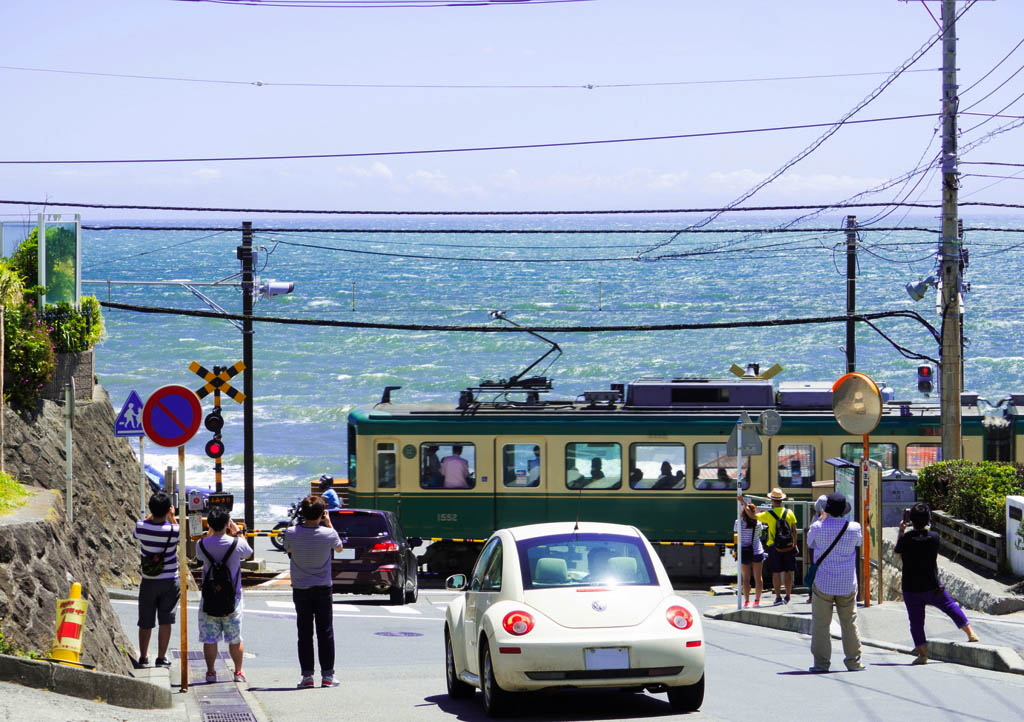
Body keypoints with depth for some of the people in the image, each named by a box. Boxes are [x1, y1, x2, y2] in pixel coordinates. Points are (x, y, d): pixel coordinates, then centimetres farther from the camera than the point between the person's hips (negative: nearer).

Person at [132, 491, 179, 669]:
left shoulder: (141, 527, -12)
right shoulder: (173, 530, -17)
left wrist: (151, 516, 13)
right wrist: (172, 517, 9)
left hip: (148, 581, 2)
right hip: (170, 581, -2)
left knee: (145, 622, 12)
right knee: (165, 621, 5)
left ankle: (143, 658, 18)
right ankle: (161, 658, 6)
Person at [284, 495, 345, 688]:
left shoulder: (292, 533, -13)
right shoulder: (328, 533, -13)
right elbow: (339, 548, 10)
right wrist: (328, 524, 15)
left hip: (300, 590, 0)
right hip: (323, 589, 0)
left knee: (305, 633, 6)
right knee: (325, 632, 6)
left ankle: (307, 675, 3)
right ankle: (327, 675, 5)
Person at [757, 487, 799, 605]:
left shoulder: (768, 514, -9)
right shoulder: (789, 513, -1)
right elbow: (794, 530, 2)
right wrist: (795, 544, 12)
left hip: (774, 547, -2)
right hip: (788, 546, 2)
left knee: (776, 573, 4)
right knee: (788, 572, 10)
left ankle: (778, 597, 3)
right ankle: (788, 596, 14)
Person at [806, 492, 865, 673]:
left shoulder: (817, 527, -11)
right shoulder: (853, 528, -6)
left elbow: (810, 543, 10)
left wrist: (820, 519, 19)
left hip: (823, 583, -2)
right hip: (847, 584, 2)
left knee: (821, 624, 3)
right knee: (849, 622, 11)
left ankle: (821, 662, 0)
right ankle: (854, 662, 13)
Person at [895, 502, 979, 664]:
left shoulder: (905, 539, -14)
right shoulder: (934, 537, -9)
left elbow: (897, 552, 6)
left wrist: (901, 531, 15)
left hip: (911, 589, -2)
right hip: (932, 587, 2)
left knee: (916, 621, 7)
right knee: (950, 606, 23)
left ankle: (923, 655, 6)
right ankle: (970, 633, 26)